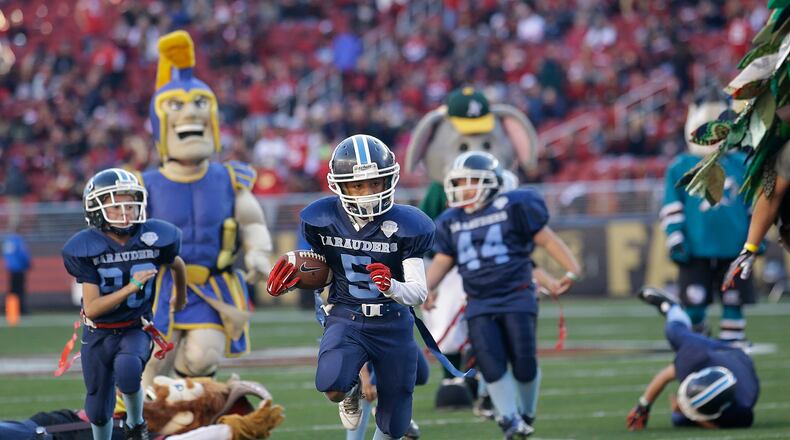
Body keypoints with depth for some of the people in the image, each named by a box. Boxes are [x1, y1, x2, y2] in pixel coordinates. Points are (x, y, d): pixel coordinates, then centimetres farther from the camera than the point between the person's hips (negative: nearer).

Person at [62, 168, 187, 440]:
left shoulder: (155, 239, -13)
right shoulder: (86, 248, -17)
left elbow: (177, 264, 12)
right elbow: (92, 308, -21)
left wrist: (181, 296, 31)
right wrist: (130, 288, -33)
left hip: (136, 328, -1)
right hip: (98, 333, 1)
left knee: (127, 369, -33)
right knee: (99, 410, 9)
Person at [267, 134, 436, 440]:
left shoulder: (405, 226, -13)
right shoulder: (323, 220, -8)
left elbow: (419, 292, -13)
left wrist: (392, 287, -36)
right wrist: (285, 284, -13)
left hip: (393, 325, 0)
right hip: (345, 319, 0)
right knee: (332, 387, -32)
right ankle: (350, 391, 9)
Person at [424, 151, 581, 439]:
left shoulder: (513, 207, -3)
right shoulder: (451, 222, 11)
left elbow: (546, 239, -1)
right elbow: (442, 261, 12)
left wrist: (571, 269, -9)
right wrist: (428, 287, -6)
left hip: (516, 297, -4)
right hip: (479, 304, 4)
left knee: (523, 361, -7)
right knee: (491, 364, -11)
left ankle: (526, 414, 15)